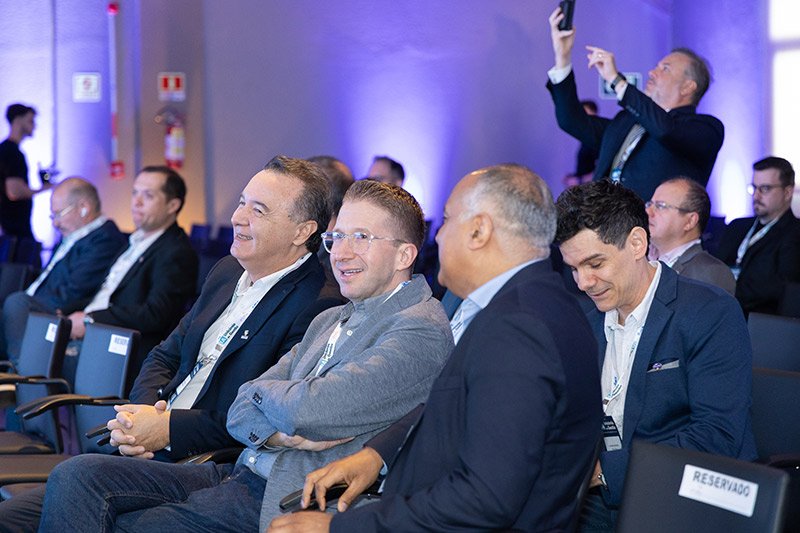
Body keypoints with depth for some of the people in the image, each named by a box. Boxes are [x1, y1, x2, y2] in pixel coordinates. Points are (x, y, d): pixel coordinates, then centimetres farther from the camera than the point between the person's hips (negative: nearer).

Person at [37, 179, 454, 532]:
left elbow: (309, 408, -22)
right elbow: (240, 413, 13)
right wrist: (278, 435, -10)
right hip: (241, 476, 8)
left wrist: (259, 389, 1)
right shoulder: (328, 321, 20)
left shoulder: (421, 331, -10)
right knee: (77, 476, -9)